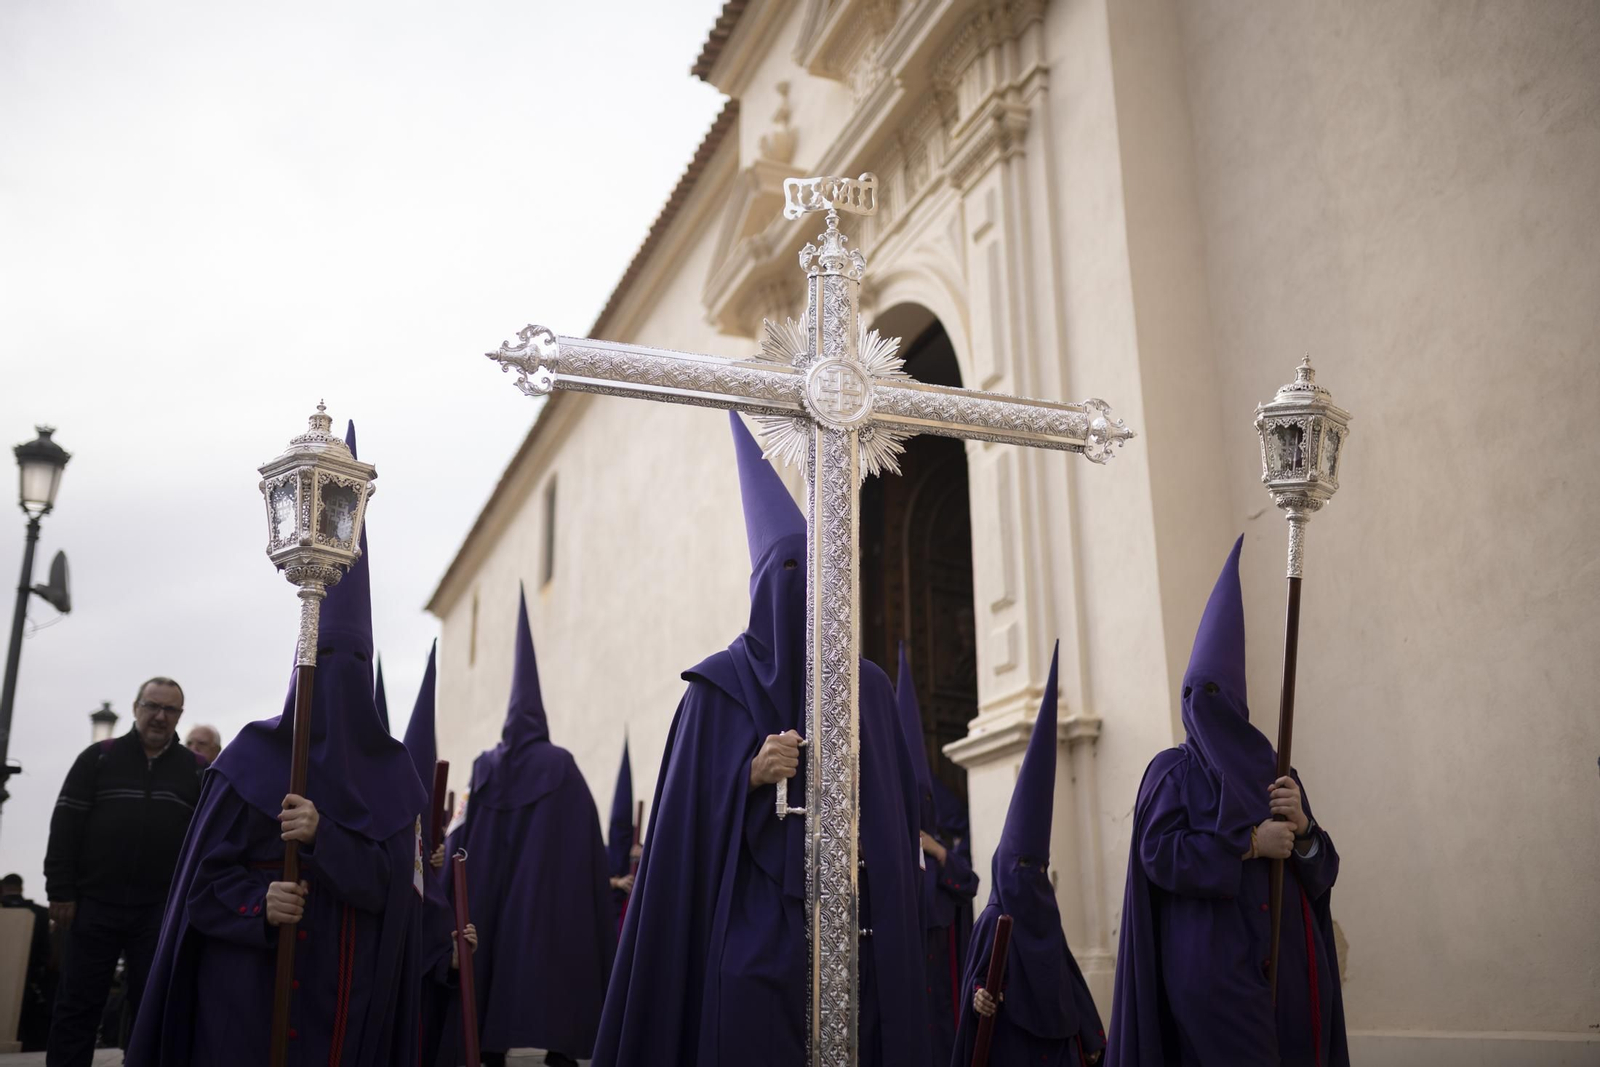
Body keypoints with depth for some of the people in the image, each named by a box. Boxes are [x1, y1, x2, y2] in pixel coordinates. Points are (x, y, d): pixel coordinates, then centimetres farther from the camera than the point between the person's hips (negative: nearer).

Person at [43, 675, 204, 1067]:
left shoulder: (196, 769, 7)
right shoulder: (98, 758, 5)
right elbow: (65, 826, 1)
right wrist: (60, 891, -5)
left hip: (162, 911, 0)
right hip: (94, 905, 0)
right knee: (77, 1008, 5)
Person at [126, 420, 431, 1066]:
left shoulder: (392, 774, 5)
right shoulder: (252, 756, -1)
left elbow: (392, 879, -5)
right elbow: (205, 874, -2)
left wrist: (324, 835, -21)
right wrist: (257, 903, -21)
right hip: (252, 982, -2)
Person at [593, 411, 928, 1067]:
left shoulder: (869, 689, 10)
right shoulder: (721, 687, 0)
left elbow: (896, 812, 11)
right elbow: (689, 815, -3)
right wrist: (751, 775, -19)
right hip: (753, 936, -3)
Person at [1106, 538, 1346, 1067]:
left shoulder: (1274, 772, 15)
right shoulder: (1174, 771, 2)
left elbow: (1321, 873, 12)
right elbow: (1159, 850, -13)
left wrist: (1302, 826, -9)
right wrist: (1249, 843, -14)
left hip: (1285, 963, 5)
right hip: (1214, 965, -5)